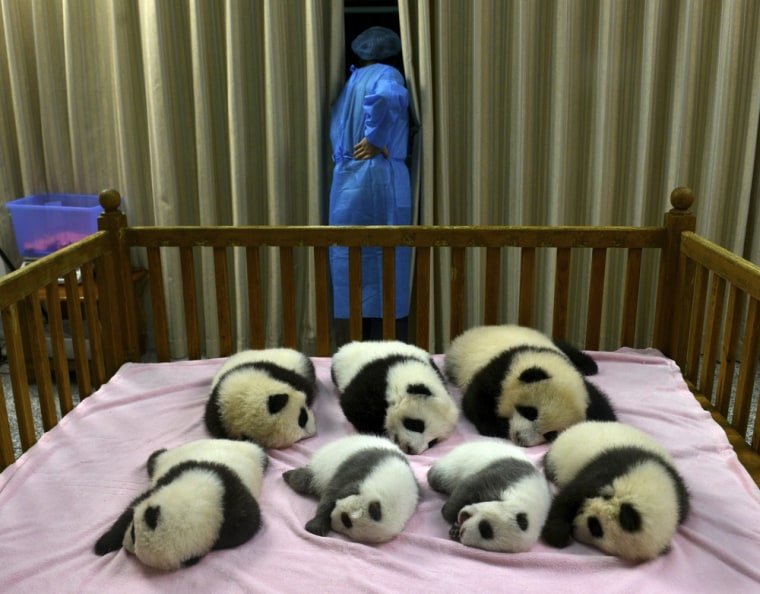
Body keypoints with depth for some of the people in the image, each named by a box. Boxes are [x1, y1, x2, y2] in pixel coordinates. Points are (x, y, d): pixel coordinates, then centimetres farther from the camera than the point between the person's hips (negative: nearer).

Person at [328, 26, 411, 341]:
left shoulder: (349, 81, 17)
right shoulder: (387, 75, -2)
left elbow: (336, 131, 14)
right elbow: (382, 97, -26)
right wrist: (376, 142, -17)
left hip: (346, 178, 6)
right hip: (382, 177, -5)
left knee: (354, 258, 8)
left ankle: (361, 338, 14)